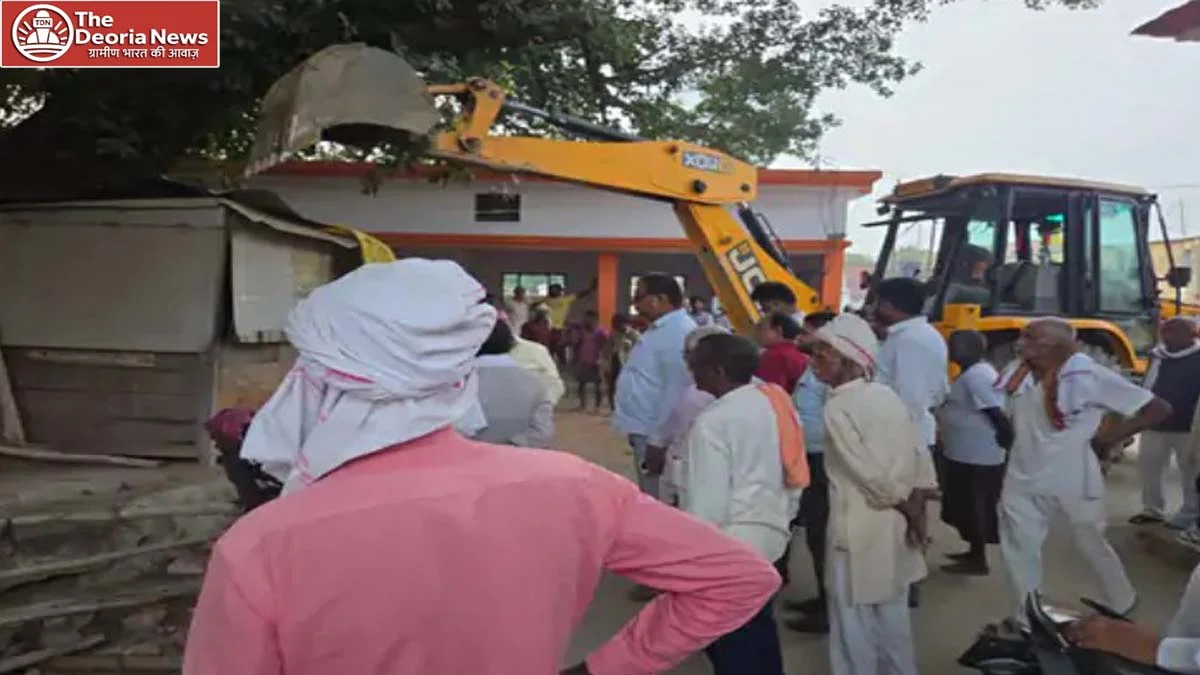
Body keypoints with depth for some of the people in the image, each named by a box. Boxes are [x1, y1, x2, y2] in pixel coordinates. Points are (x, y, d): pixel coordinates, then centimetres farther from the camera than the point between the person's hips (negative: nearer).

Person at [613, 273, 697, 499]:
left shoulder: (679, 333, -19)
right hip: (644, 430, 10)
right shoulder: (660, 329, 14)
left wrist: (658, 440, -25)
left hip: (654, 434, -10)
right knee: (649, 500, 19)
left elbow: (677, 391, -25)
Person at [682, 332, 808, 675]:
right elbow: (793, 475, 12)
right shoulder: (775, 401, 4)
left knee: (730, 644, 9)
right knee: (757, 631, 22)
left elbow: (708, 501, -19)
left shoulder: (712, 421, -19)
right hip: (770, 535, 8)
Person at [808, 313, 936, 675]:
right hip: (895, 526, 8)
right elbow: (920, 458, 5)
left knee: (854, 625, 8)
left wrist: (912, 515, -6)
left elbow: (873, 475, -20)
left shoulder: (838, 407, -17)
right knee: (892, 618, 21)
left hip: (861, 530, -7)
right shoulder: (887, 396, 4)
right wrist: (916, 512, 5)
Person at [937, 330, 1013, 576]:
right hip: (968, 455, 10)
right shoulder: (972, 373, 12)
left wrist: (1007, 442, -20)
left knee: (975, 509, 0)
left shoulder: (976, 376, -22)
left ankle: (978, 561, 9)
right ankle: (974, 552, 30)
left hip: (976, 457, -10)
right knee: (968, 508, 19)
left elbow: (996, 412, -26)